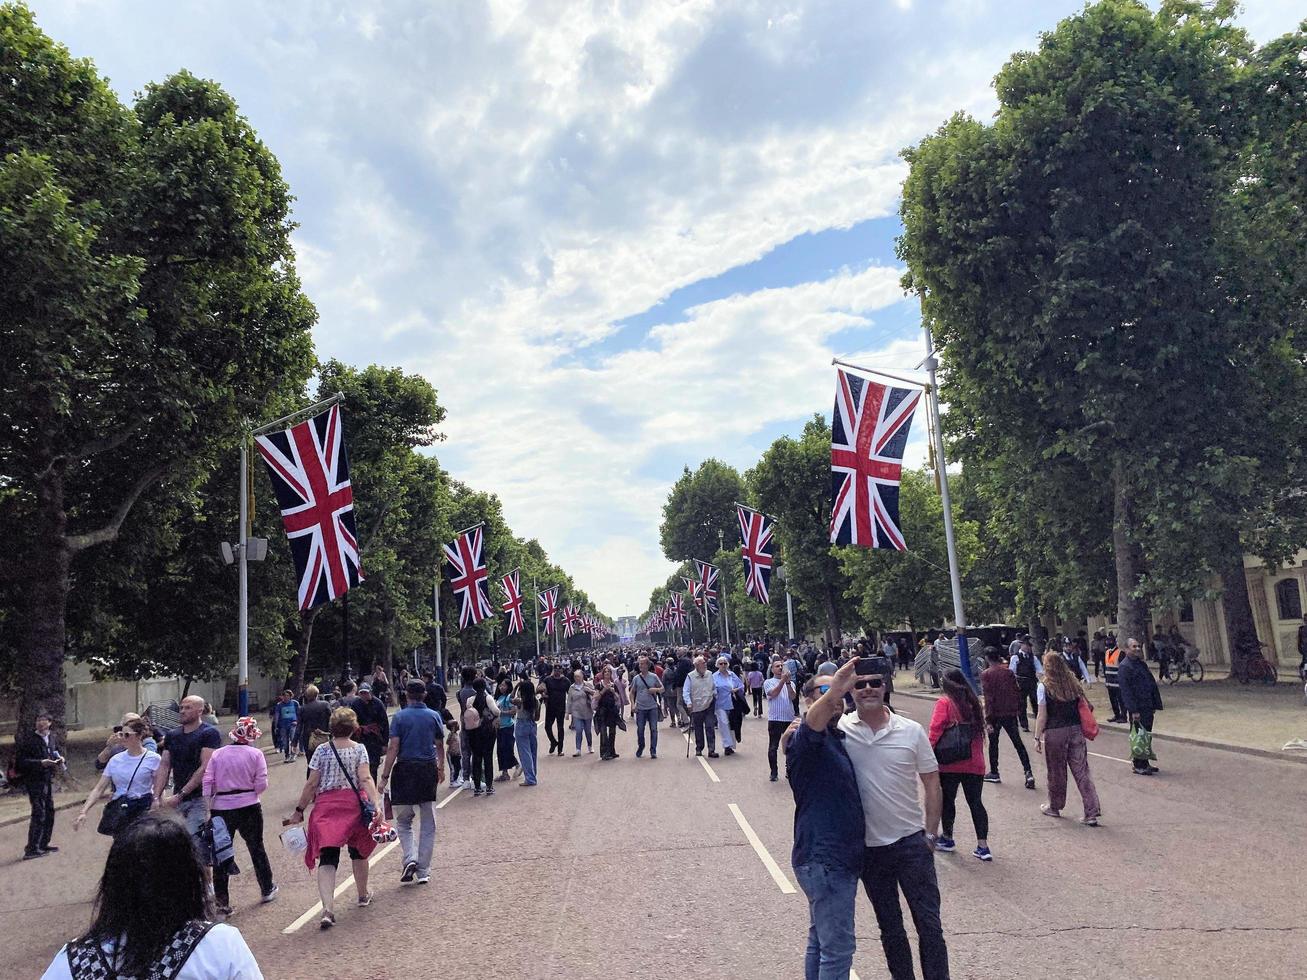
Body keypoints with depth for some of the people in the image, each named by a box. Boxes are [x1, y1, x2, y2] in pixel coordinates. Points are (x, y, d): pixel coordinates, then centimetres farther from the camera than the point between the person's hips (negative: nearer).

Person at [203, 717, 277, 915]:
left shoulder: (217, 754, 3)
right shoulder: (255, 754, -4)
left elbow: (207, 783, -3)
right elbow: (261, 784, -9)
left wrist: (208, 809, -2)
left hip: (221, 808, 1)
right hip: (249, 807, -1)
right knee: (256, 848, 16)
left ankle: (222, 902, 7)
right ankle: (266, 890, 30)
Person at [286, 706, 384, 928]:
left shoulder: (322, 750, 1)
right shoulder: (359, 749, -2)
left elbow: (312, 784, -1)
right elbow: (365, 779, -14)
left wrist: (299, 811, 7)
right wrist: (376, 804, -20)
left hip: (326, 806, 0)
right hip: (354, 804, 0)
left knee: (327, 858, -3)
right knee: (358, 850, 20)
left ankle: (328, 908, -20)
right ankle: (363, 895, 38)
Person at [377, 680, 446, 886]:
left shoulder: (400, 716, -4)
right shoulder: (434, 716, 5)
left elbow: (393, 748, -10)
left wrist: (385, 777, -8)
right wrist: (441, 768, 27)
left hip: (405, 769, -2)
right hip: (428, 769, 2)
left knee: (403, 821, 11)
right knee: (428, 824, 9)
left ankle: (410, 859, -10)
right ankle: (424, 872, 12)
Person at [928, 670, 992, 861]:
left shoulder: (944, 703, -11)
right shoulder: (973, 702, 6)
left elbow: (935, 732, -16)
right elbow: (979, 729, 14)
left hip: (950, 764, -4)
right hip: (975, 763, 4)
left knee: (947, 800, 12)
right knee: (975, 802, 9)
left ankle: (947, 839, 25)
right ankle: (983, 846, 4)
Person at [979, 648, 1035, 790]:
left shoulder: (985, 674, -11)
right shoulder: (1008, 672, 1)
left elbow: (988, 698, -14)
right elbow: (1017, 692, 3)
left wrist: (988, 720, -13)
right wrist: (1018, 709, 14)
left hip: (995, 714, -3)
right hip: (1010, 713, 3)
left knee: (993, 743, 13)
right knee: (1018, 743, 9)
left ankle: (994, 773, 20)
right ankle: (1028, 772, -2)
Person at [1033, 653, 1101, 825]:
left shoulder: (1044, 686, -9)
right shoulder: (1073, 683, 4)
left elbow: (1042, 716, -9)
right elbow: (1082, 707, 8)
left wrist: (1037, 738, -3)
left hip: (1054, 733, -4)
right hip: (1076, 731, 4)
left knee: (1056, 772, 11)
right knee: (1082, 771, 4)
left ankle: (1054, 807, 28)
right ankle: (1092, 812, 1)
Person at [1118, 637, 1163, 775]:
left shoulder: (1141, 664, 14)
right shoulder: (1125, 667, -14)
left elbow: (1152, 685, 19)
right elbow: (1126, 690, -18)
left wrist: (1154, 704, 14)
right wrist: (1133, 710, -22)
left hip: (1148, 707, 9)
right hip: (1137, 709, -9)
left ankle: (1144, 762, 25)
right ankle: (1138, 765, 6)